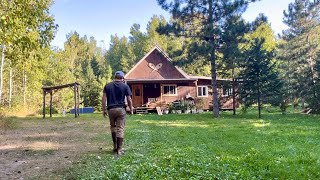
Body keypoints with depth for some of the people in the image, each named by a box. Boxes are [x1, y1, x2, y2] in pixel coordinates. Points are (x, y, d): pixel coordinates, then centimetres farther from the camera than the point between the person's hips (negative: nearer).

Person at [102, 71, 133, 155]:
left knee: (113, 127, 19)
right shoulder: (125, 86, 2)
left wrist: (104, 110, 7)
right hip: (121, 109, -2)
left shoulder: (107, 86, 9)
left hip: (111, 109, 2)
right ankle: (119, 149, 1)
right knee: (120, 129, 1)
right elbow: (129, 99, -1)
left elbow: (104, 98, 3)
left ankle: (115, 146, 20)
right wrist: (131, 109, 10)